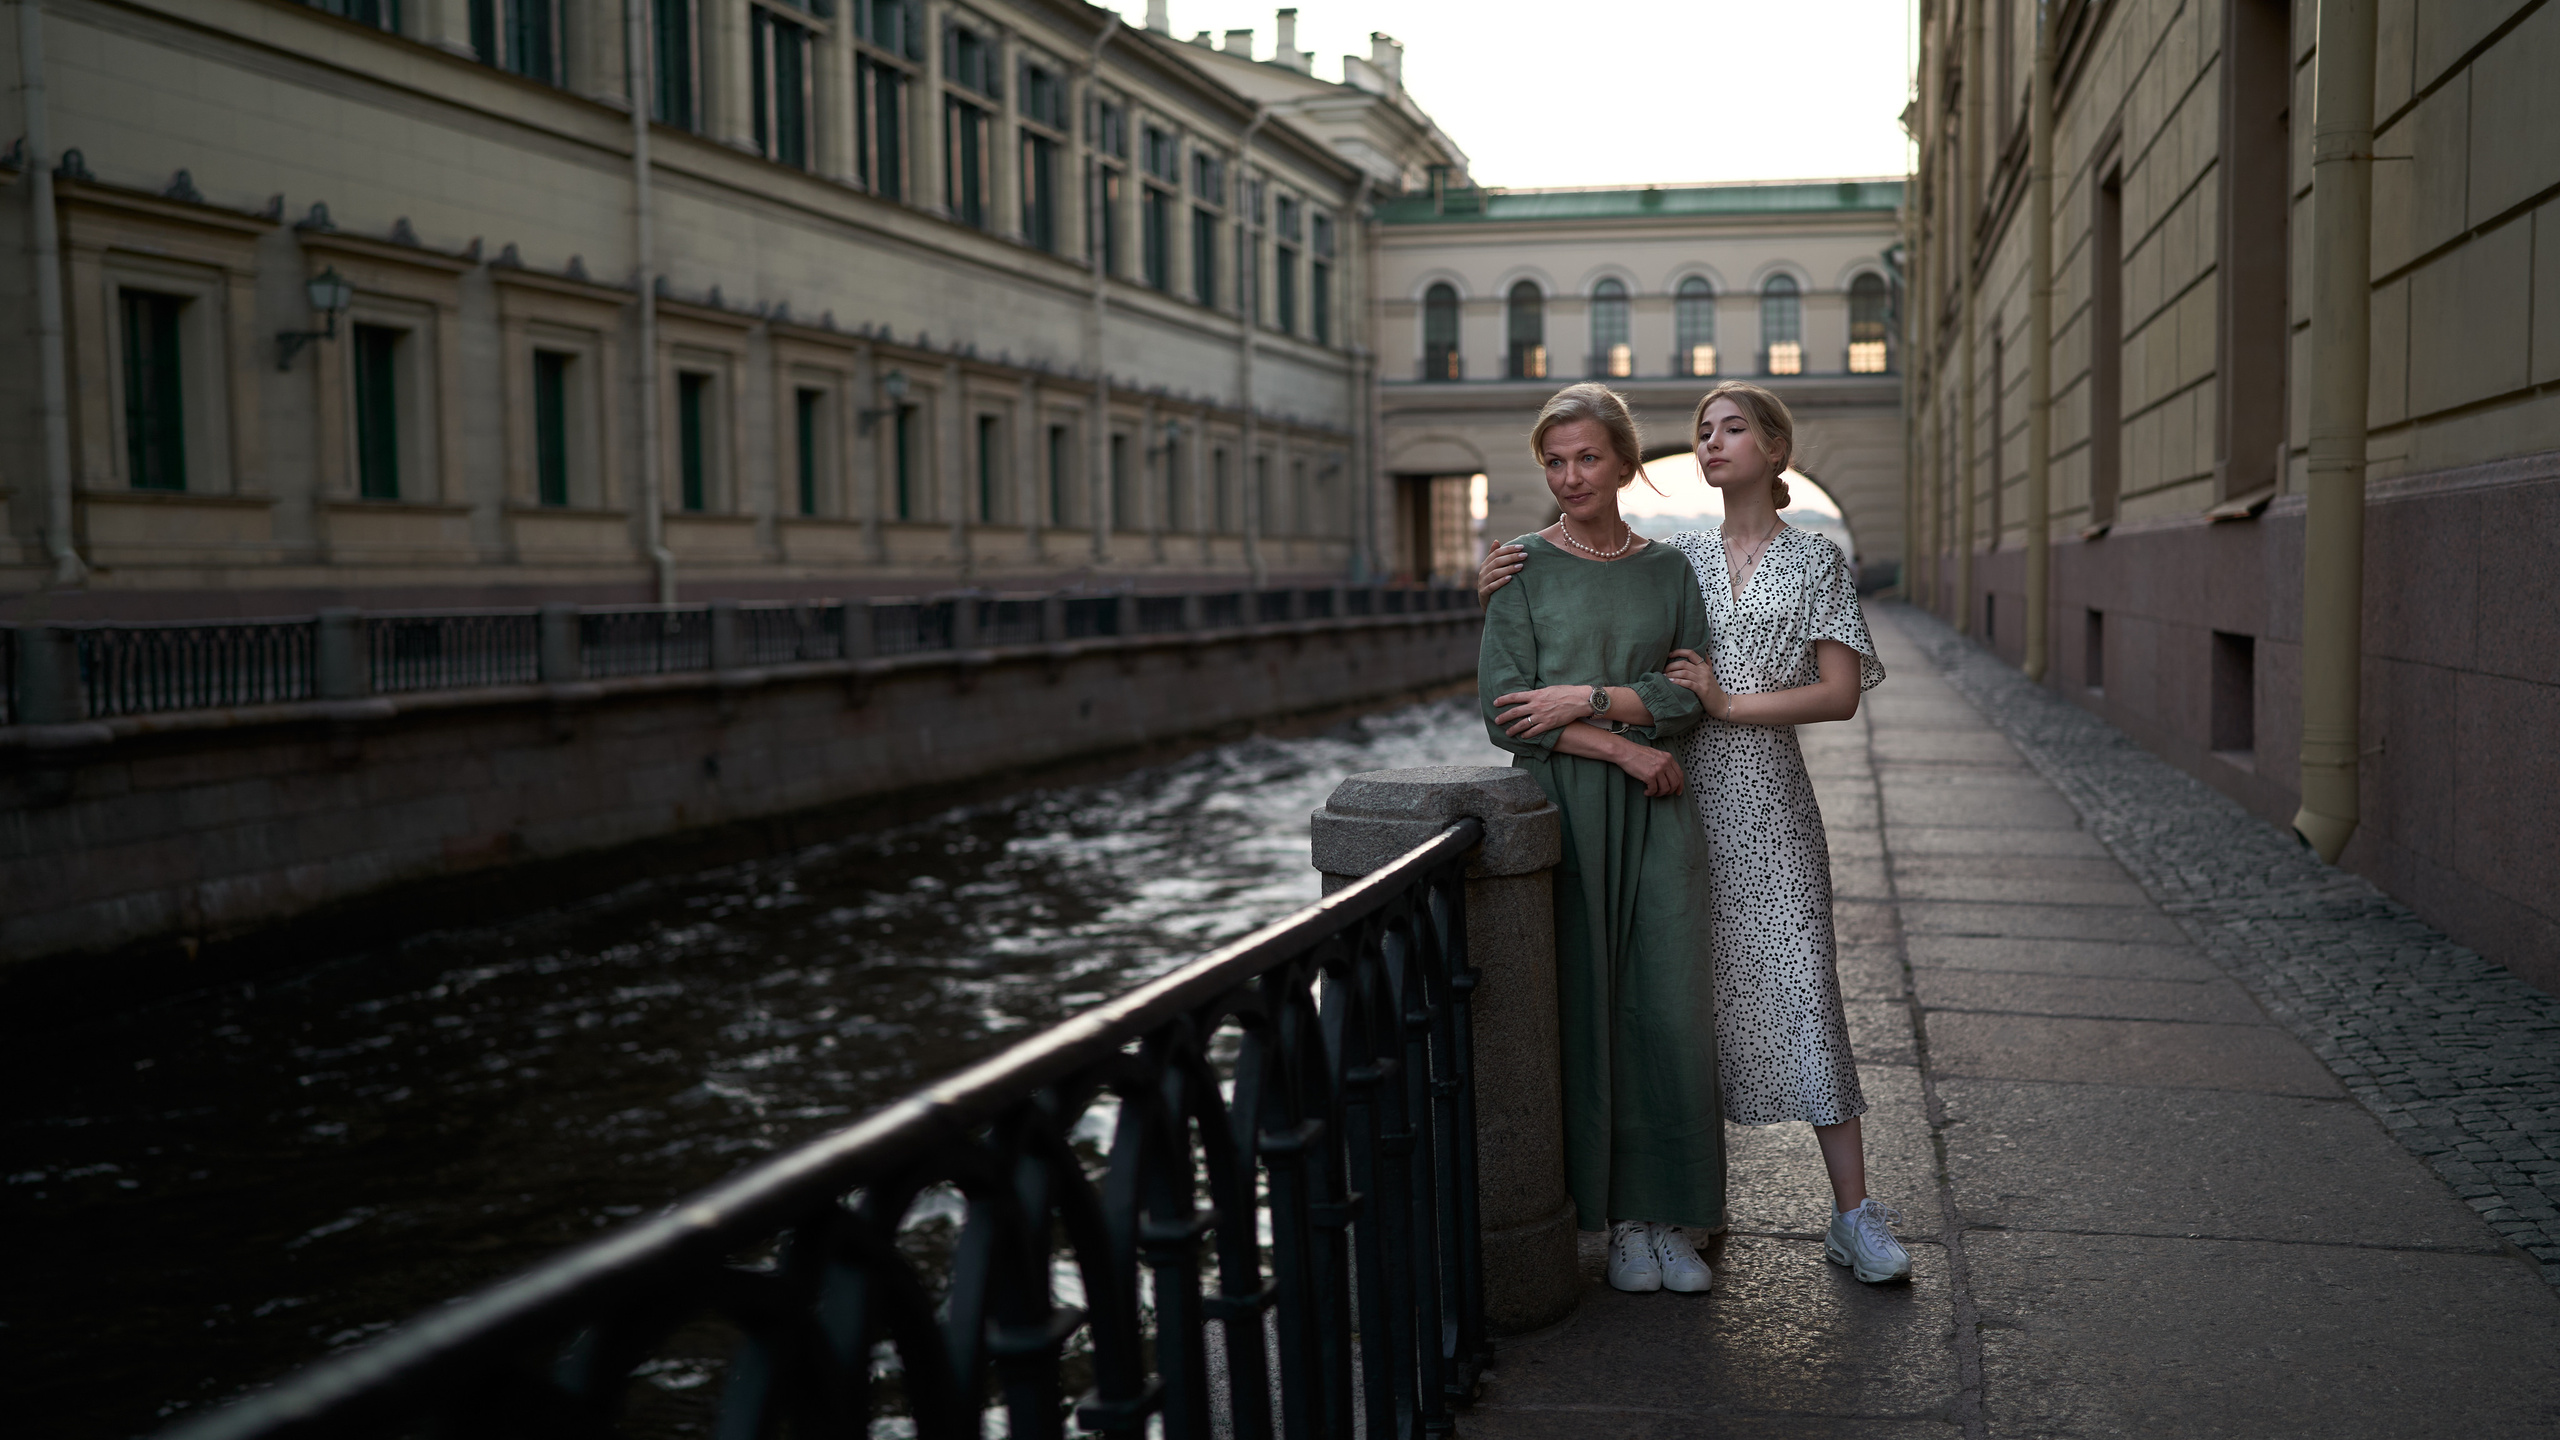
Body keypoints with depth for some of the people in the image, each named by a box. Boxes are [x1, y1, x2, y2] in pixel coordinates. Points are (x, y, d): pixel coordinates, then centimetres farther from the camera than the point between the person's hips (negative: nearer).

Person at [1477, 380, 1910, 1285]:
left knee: (1801, 989, -6)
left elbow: (1841, 694, -4)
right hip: (1678, 792, 3)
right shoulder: (1675, 557, 11)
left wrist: (1728, 703, -13)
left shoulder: (1816, 561, 4)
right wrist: (1501, 590, -5)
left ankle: (1854, 1218, 0)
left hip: (1767, 800, -2)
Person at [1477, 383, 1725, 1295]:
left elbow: (1689, 696, 0)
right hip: (1560, 809, -2)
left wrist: (1585, 698, -13)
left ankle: (1669, 1216, 12)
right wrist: (1624, 747, -11)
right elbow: (1501, 708, -7)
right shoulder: (1524, 565, 2)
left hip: (1654, 816, 3)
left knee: (1668, 1006, 0)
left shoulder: (1669, 569, 10)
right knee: (1583, 1006, -1)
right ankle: (1615, 1217, 10)